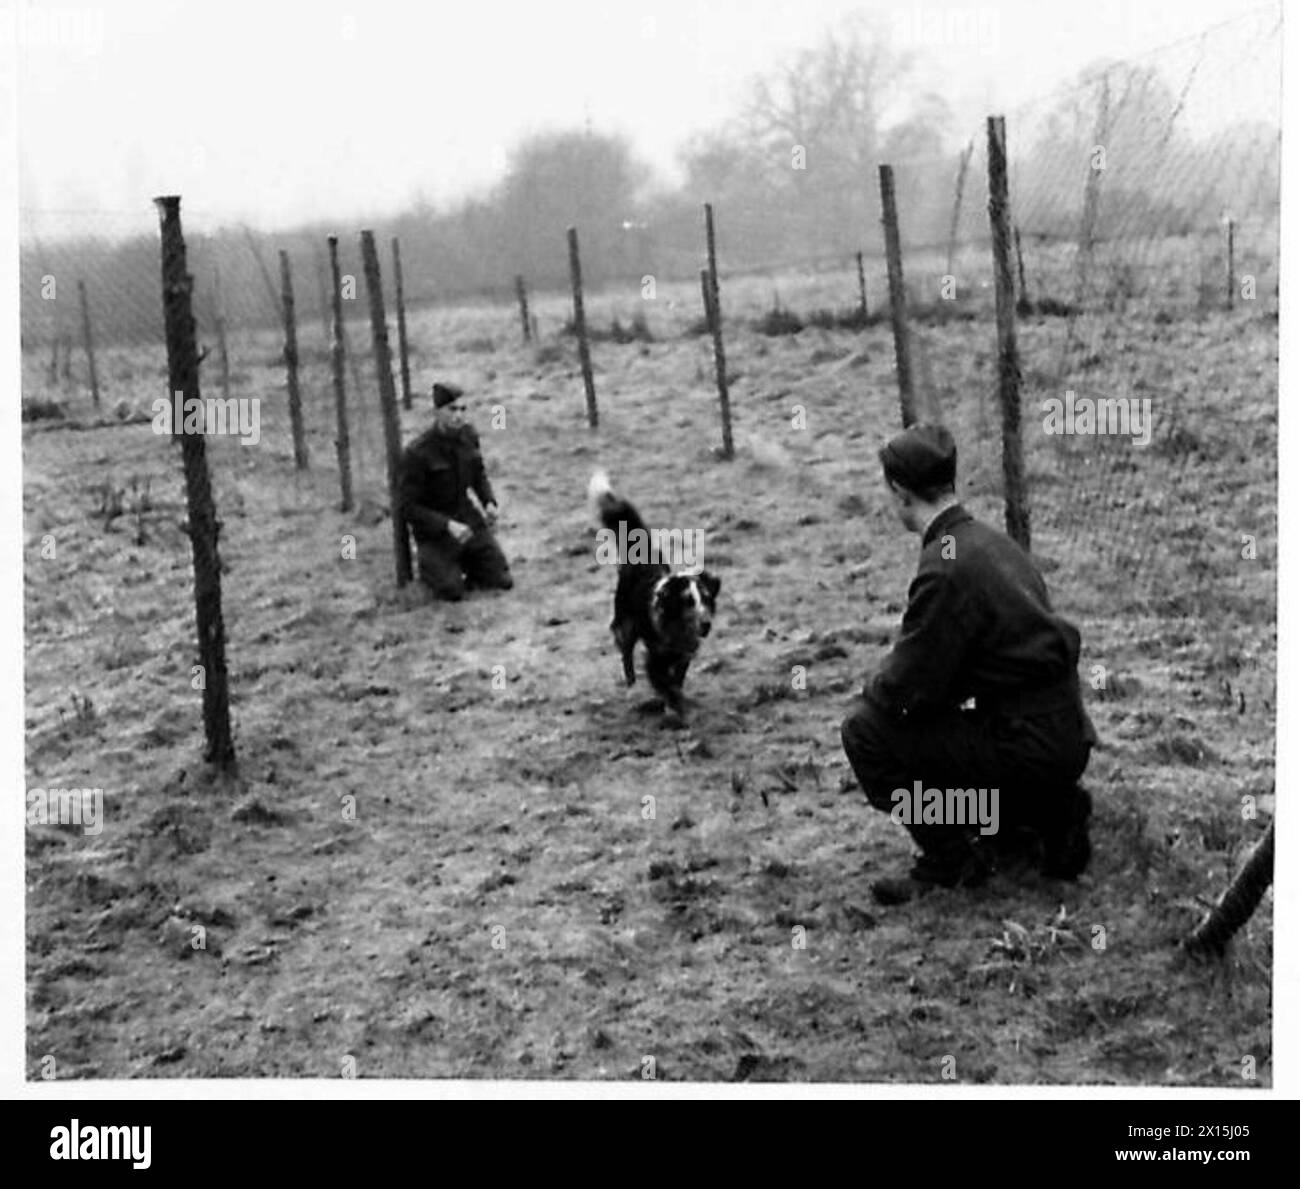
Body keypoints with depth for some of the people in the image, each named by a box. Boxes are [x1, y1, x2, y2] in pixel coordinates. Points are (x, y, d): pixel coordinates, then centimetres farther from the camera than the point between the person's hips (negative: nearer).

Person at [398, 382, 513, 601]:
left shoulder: (467, 435, -3)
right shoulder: (417, 453, -20)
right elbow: (408, 507, -17)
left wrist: (489, 502, -5)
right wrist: (448, 525, -27)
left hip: (467, 519, 5)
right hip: (434, 531, -5)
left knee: (503, 582, -1)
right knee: (452, 592, -16)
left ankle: (461, 563, 25)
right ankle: (428, 566, 16)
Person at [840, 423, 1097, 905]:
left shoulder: (946, 569, -21)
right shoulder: (993, 541, 8)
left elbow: (910, 688, -16)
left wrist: (872, 692, 4)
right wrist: (891, 681, 15)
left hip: (1030, 748, -9)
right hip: (1065, 738, 9)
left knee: (867, 732, -8)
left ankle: (954, 859, 1)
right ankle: (1050, 814, 19)